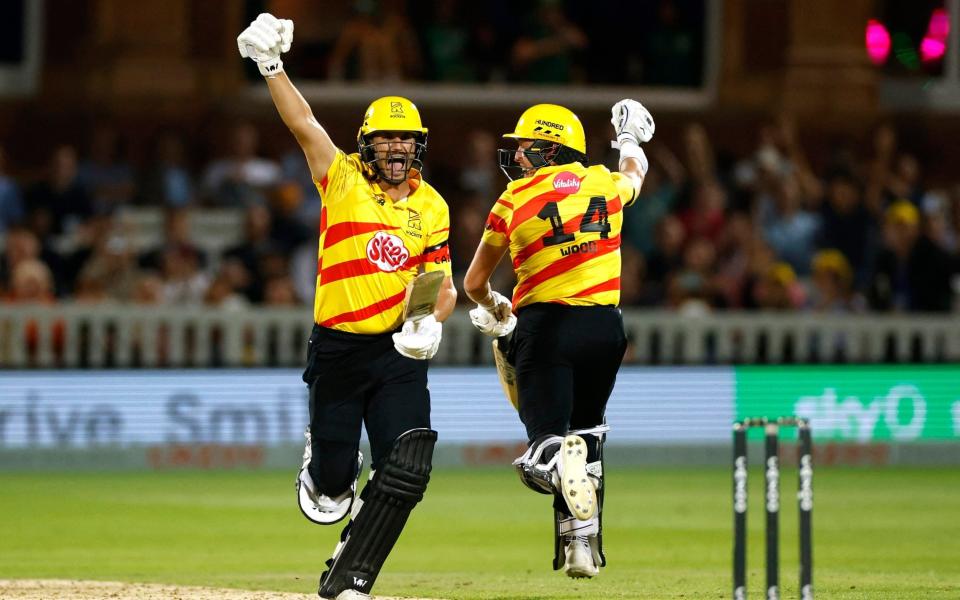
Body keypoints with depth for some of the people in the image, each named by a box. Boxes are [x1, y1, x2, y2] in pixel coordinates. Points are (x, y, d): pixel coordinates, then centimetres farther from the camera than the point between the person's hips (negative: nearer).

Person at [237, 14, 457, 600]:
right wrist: (272, 66, -26)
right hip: (338, 348, -2)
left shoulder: (432, 207, 8)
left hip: (400, 354, 2)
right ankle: (324, 464, 41)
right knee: (334, 474, 1)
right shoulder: (344, 180, -1)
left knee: (406, 467, -13)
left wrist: (433, 321, -10)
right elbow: (304, 123, -14)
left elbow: (443, 285, 11)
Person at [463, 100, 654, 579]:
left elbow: (474, 283, 11)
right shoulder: (605, 184, 7)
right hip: (605, 325, 3)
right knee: (587, 429, 23)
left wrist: (494, 308, 32)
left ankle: (559, 461, -43)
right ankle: (583, 543, 18)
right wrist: (629, 138, 57)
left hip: (545, 325, -3)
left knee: (545, 441, -5)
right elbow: (635, 172, 35)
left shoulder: (514, 200, 1)